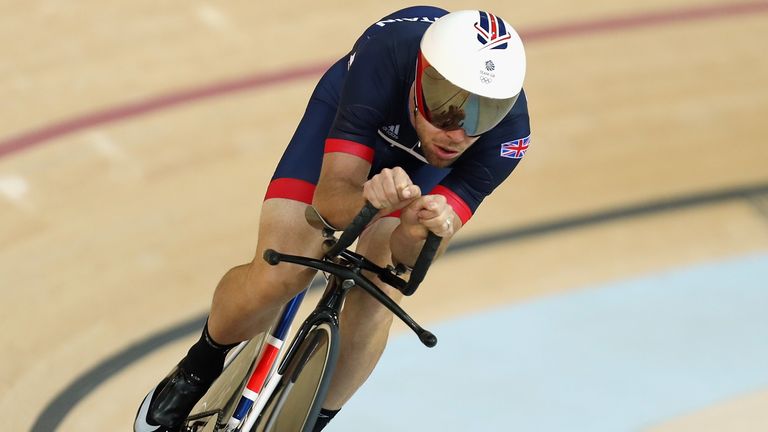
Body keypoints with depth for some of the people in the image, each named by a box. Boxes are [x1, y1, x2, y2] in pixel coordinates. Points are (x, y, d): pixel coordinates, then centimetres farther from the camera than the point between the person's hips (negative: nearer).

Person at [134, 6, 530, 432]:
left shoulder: (507, 129, -37)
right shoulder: (386, 51, -43)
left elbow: (407, 255, -37)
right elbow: (330, 199, -41)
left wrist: (419, 232, -60)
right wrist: (368, 199, -63)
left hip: (419, 161, 1)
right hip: (345, 117, -1)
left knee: (378, 294, -17)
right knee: (274, 279, -17)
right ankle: (198, 368, 15)